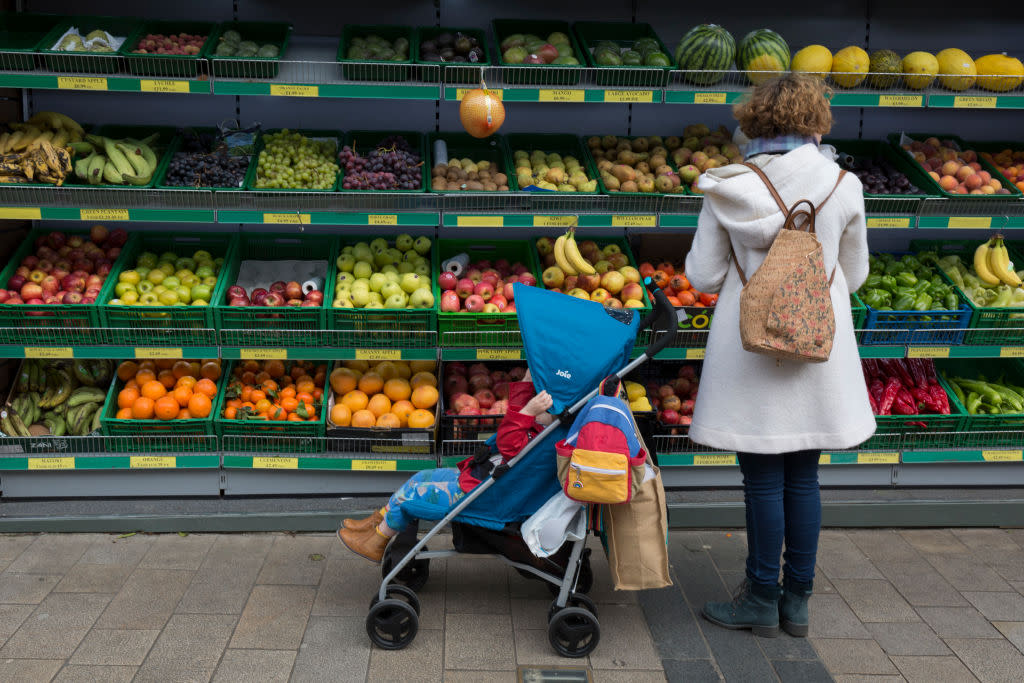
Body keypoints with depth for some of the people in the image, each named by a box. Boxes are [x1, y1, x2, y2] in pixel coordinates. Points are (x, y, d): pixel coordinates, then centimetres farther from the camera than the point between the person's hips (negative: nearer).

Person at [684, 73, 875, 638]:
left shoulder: (727, 188, -8)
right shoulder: (843, 186, -3)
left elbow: (704, 277, -4)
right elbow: (853, 276, 7)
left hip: (751, 349, -2)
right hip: (818, 350, 2)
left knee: (763, 479, 7)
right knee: (803, 477, 13)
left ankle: (762, 601, 19)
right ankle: (797, 601, 24)